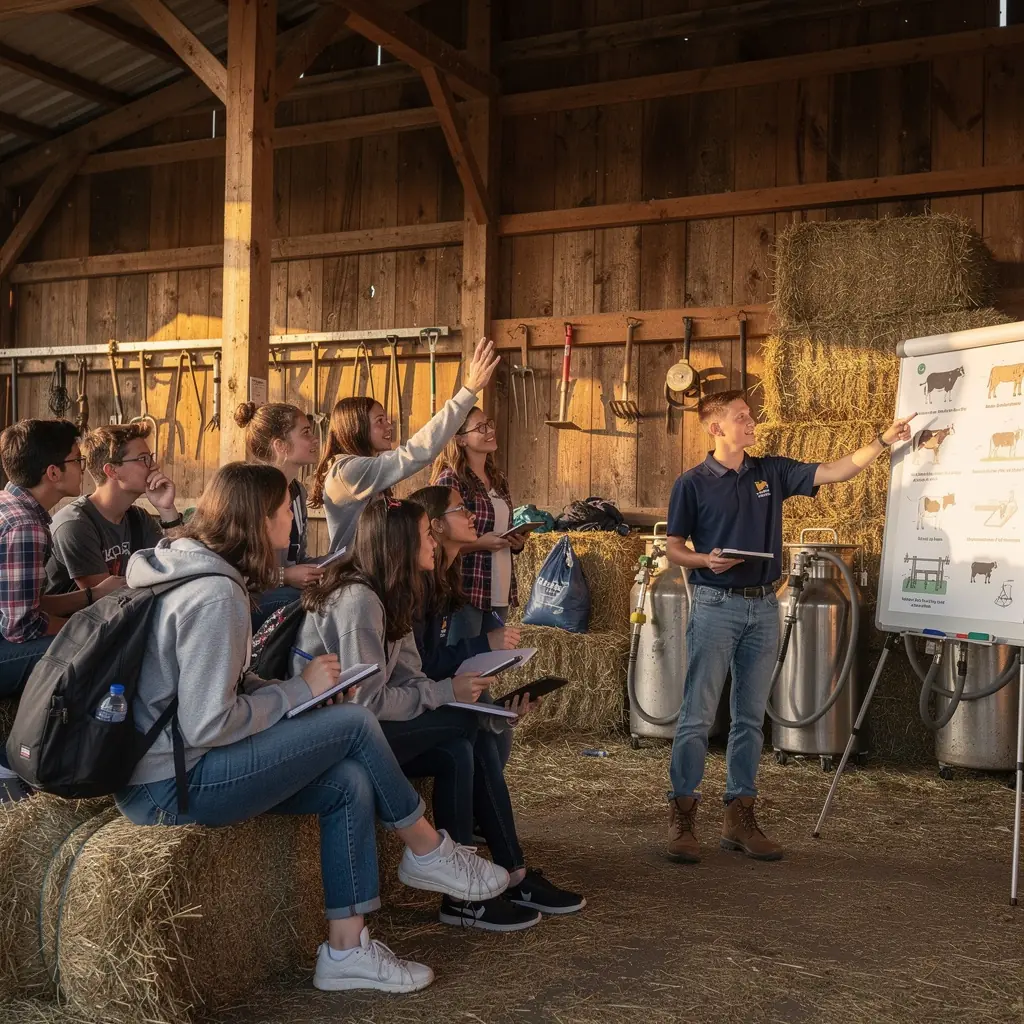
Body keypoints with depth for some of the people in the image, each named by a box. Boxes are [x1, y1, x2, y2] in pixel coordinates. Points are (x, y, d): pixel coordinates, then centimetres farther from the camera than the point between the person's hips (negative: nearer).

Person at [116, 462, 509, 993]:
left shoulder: (192, 568, 9)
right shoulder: (216, 595, -22)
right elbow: (207, 726, -25)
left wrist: (289, 687, 1)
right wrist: (300, 690, -12)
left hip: (162, 763, 10)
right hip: (171, 788, -10)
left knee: (351, 784, -1)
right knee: (354, 722, -13)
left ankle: (346, 949, 5)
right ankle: (428, 854, 9)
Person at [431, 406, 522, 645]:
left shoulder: (498, 480, 13)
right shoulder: (450, 479, -10)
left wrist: (516, 542, 6)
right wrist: (480, 543, -21)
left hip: (500, 590, 7)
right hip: (467, 590, -7)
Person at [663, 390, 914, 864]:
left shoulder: (772, 472, 8)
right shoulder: (693, 483, -3)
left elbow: (835, 471, 3)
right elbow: (674, 549, 0)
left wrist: (882, 441, -7)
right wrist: (706, 560, -19)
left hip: (763, 607, 4)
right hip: (715, 606, -4)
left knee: (750, 717, 8)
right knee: (697, 716, -4)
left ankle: (740, 818, 15)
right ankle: (682, 816, 5)